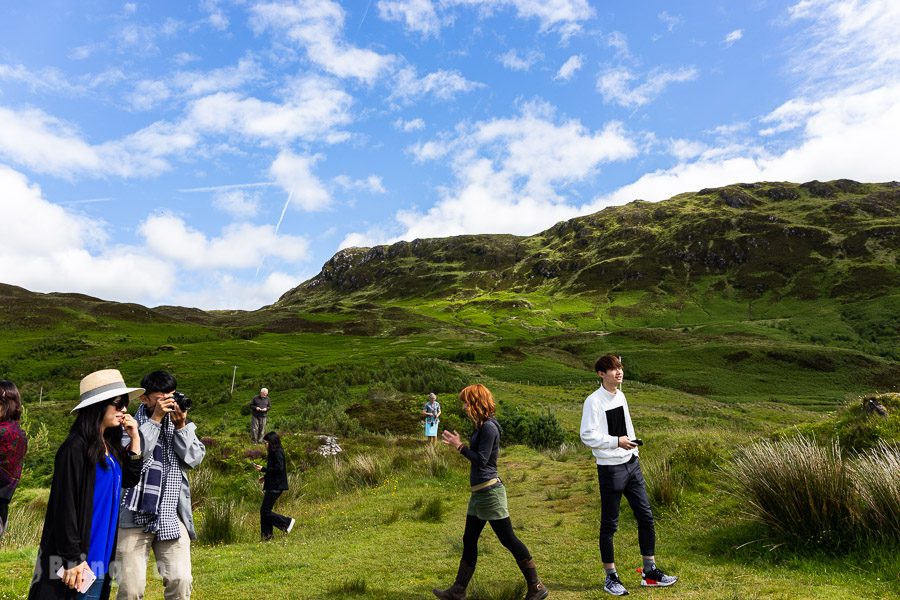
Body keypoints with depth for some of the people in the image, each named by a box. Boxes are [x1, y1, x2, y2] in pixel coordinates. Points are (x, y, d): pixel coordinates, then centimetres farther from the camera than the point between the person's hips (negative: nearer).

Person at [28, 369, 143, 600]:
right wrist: (73, 558, -18)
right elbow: (66, 505, -18)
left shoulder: (111, 445, 7)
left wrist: (135, 438, 3)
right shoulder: (76, 448, -17)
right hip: (80, 555, -8)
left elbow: (130, 480, 13)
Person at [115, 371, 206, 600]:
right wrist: (155, 420, -17)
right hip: (135, 514, -2)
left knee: (181, 580, -5)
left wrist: (181, 426, -11)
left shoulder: (182, 422, 9)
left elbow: (195, 459, -1)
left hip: (172, 516, 2)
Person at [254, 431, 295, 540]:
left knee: (265, 511, -8)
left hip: (275, 487, -10)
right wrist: (265, 477, 13)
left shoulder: (277, 453, -15)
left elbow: (278, 469, -23)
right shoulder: (274, 453, 15)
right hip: (272, 486, 10)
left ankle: (287, 521, 0)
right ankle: (267, 535, 15)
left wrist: (263, 469, -17)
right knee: (264, 510, 10)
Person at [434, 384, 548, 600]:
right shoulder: (482, 426, 11)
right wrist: (458, 444, 8)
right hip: (479, 492, 10)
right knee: (469, 540, 14)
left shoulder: (489, 427, -18)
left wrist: (459, 446, -15)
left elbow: (481, 459, -21)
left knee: (508, 539, 0)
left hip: (490, 491, -10)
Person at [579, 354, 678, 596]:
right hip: (610, 468, -7)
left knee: (646, 516, 12)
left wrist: (634, 451, 13)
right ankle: (611, 578, 19)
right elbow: (587, 436, -19)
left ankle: (650, 571, 26)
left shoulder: (620, 396, 8)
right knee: (610, 524, 4)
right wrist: (617, 442, -26)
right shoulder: (594, 401, -15)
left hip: (631, 464, 7)